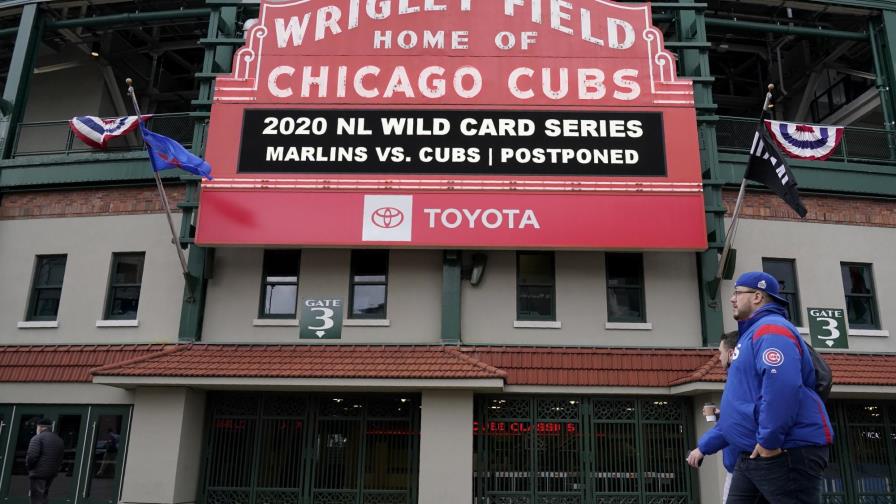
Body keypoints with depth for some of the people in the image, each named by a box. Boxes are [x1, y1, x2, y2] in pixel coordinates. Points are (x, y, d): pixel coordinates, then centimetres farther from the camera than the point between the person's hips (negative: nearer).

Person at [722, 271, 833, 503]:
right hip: (753, 455, 10)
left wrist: (769, 441, -24)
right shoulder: (753, 332, 21)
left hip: (787, 452, -10)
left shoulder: (770, 329, -12)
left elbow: (782, 386, -27)